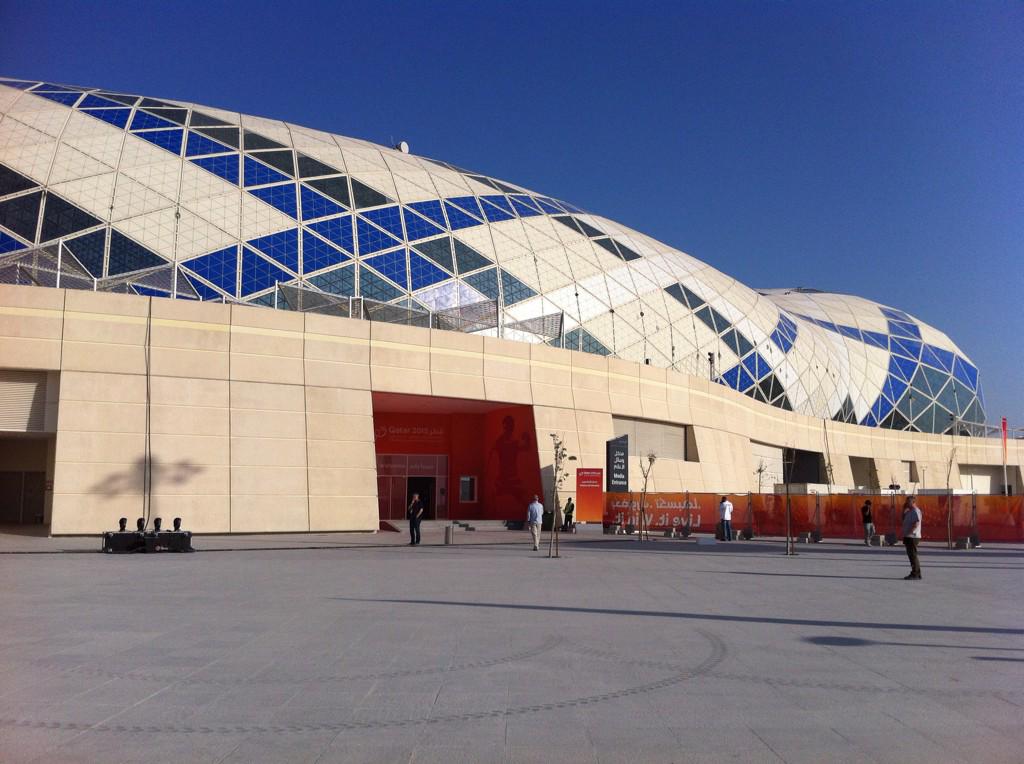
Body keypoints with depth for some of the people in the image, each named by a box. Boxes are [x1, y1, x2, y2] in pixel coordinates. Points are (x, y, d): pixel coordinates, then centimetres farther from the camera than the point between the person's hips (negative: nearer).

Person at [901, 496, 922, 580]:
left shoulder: (916, 511, -13)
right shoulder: (909, 511, 17)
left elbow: (916, 523, -23)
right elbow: (903, 519, 27)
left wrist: (909, 532, -23)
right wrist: (904, 509, 17)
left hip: (913, 537, -10)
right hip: (908, 537, 10)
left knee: (913, 555, -7)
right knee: (911, 555, 13)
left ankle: (915, 575, -4)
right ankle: (916, 574, 19)